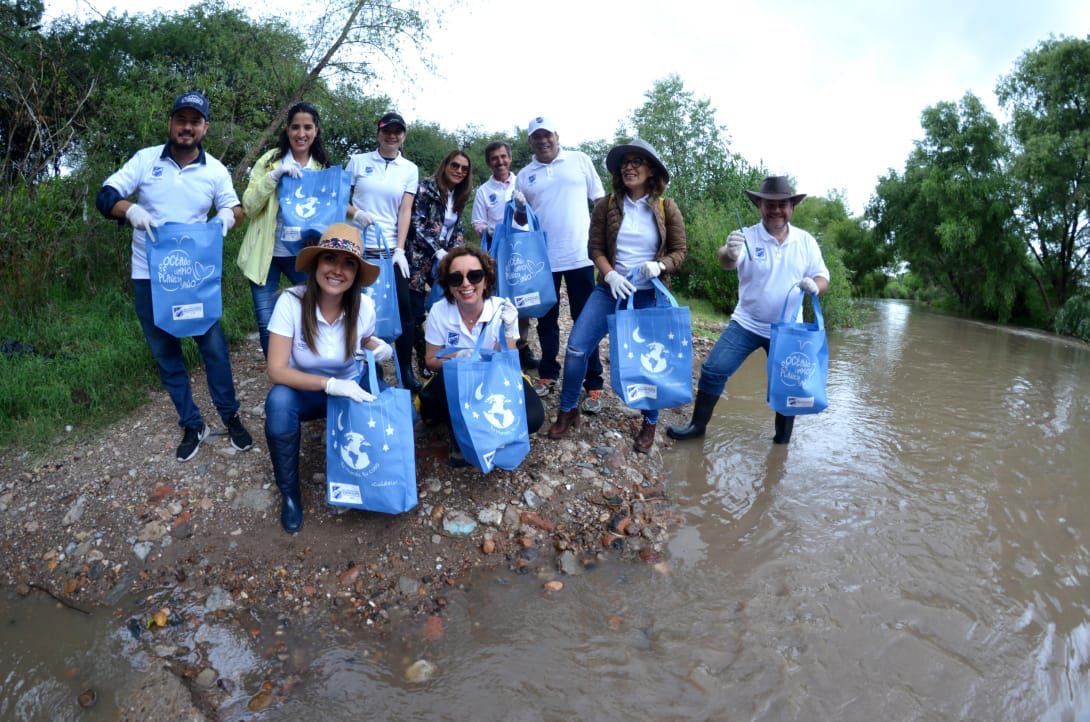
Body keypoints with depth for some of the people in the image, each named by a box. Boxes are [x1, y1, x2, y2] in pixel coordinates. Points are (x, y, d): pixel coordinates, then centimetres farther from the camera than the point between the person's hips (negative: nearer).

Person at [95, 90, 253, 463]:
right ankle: (192, 425, 21)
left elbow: (234, 208, 4)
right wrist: (131, 209, -29)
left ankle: (230, 416, 17)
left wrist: (228, 215, -21)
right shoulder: (145, 159, -3)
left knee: (213, 345, 2)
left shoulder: (215, 170, -1)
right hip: (148, 275, 1)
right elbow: (105, 196, -6)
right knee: (165, 352, 8)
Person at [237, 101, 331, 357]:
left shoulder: (322, 167, 8)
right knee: (268, 324, 3)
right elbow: (249, 206, -8)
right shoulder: (270, 160, -1)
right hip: (268, 254, -2)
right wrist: (274, 175, -19)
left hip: (303, 254, 2)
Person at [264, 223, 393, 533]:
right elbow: (277, 371, -26)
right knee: (279, 401, -36)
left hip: (351, 388, 3)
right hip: (305, 391, -2)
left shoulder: (364, 305, -15)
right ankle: (289, 493, -12)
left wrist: (377, 346, -15)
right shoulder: (291, 302, -25)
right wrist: (330, 384, -37)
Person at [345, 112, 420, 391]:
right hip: (358, 246, 0)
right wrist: (356, 213, -14)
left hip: (390, 248, 1)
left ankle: (406, 370, 6)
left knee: (403, 307, -3)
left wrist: (400, 249, -8)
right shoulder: (358, 161, 6)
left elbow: (405, 211, 1)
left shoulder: (410, 169, 8)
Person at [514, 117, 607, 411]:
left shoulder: (580, 161, 3)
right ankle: (548, 374, 28)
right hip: (542, 258, 3)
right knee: (546, 319, 13)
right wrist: (519, 209, -12)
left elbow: (600, 202, 5)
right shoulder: (524, 175, 8)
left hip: (580, 255, -2)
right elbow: (522, 219, 11)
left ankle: (593, 384, 8)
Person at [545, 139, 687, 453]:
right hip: (610, 289, 1)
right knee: (576, 347, -6)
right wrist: (610, 275, -17)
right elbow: (595, 248, 0)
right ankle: (568, 412, 14)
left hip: (650, 294, -1)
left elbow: (680, 251, 0)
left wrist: (659, 266, -20)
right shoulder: (606, 205, -2)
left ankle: (650, 424, 27)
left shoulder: (667, 208, -4)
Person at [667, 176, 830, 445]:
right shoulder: (746, 237, -10)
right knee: (714, 370, -9)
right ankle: (698, 425, 8)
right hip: (746, 324, -2)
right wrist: (729, 253, -55)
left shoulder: (806, 241, 0)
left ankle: (783, 440, 29)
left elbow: (822, 277, 4)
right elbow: (728, 263, -30)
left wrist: (815, 285, -21)